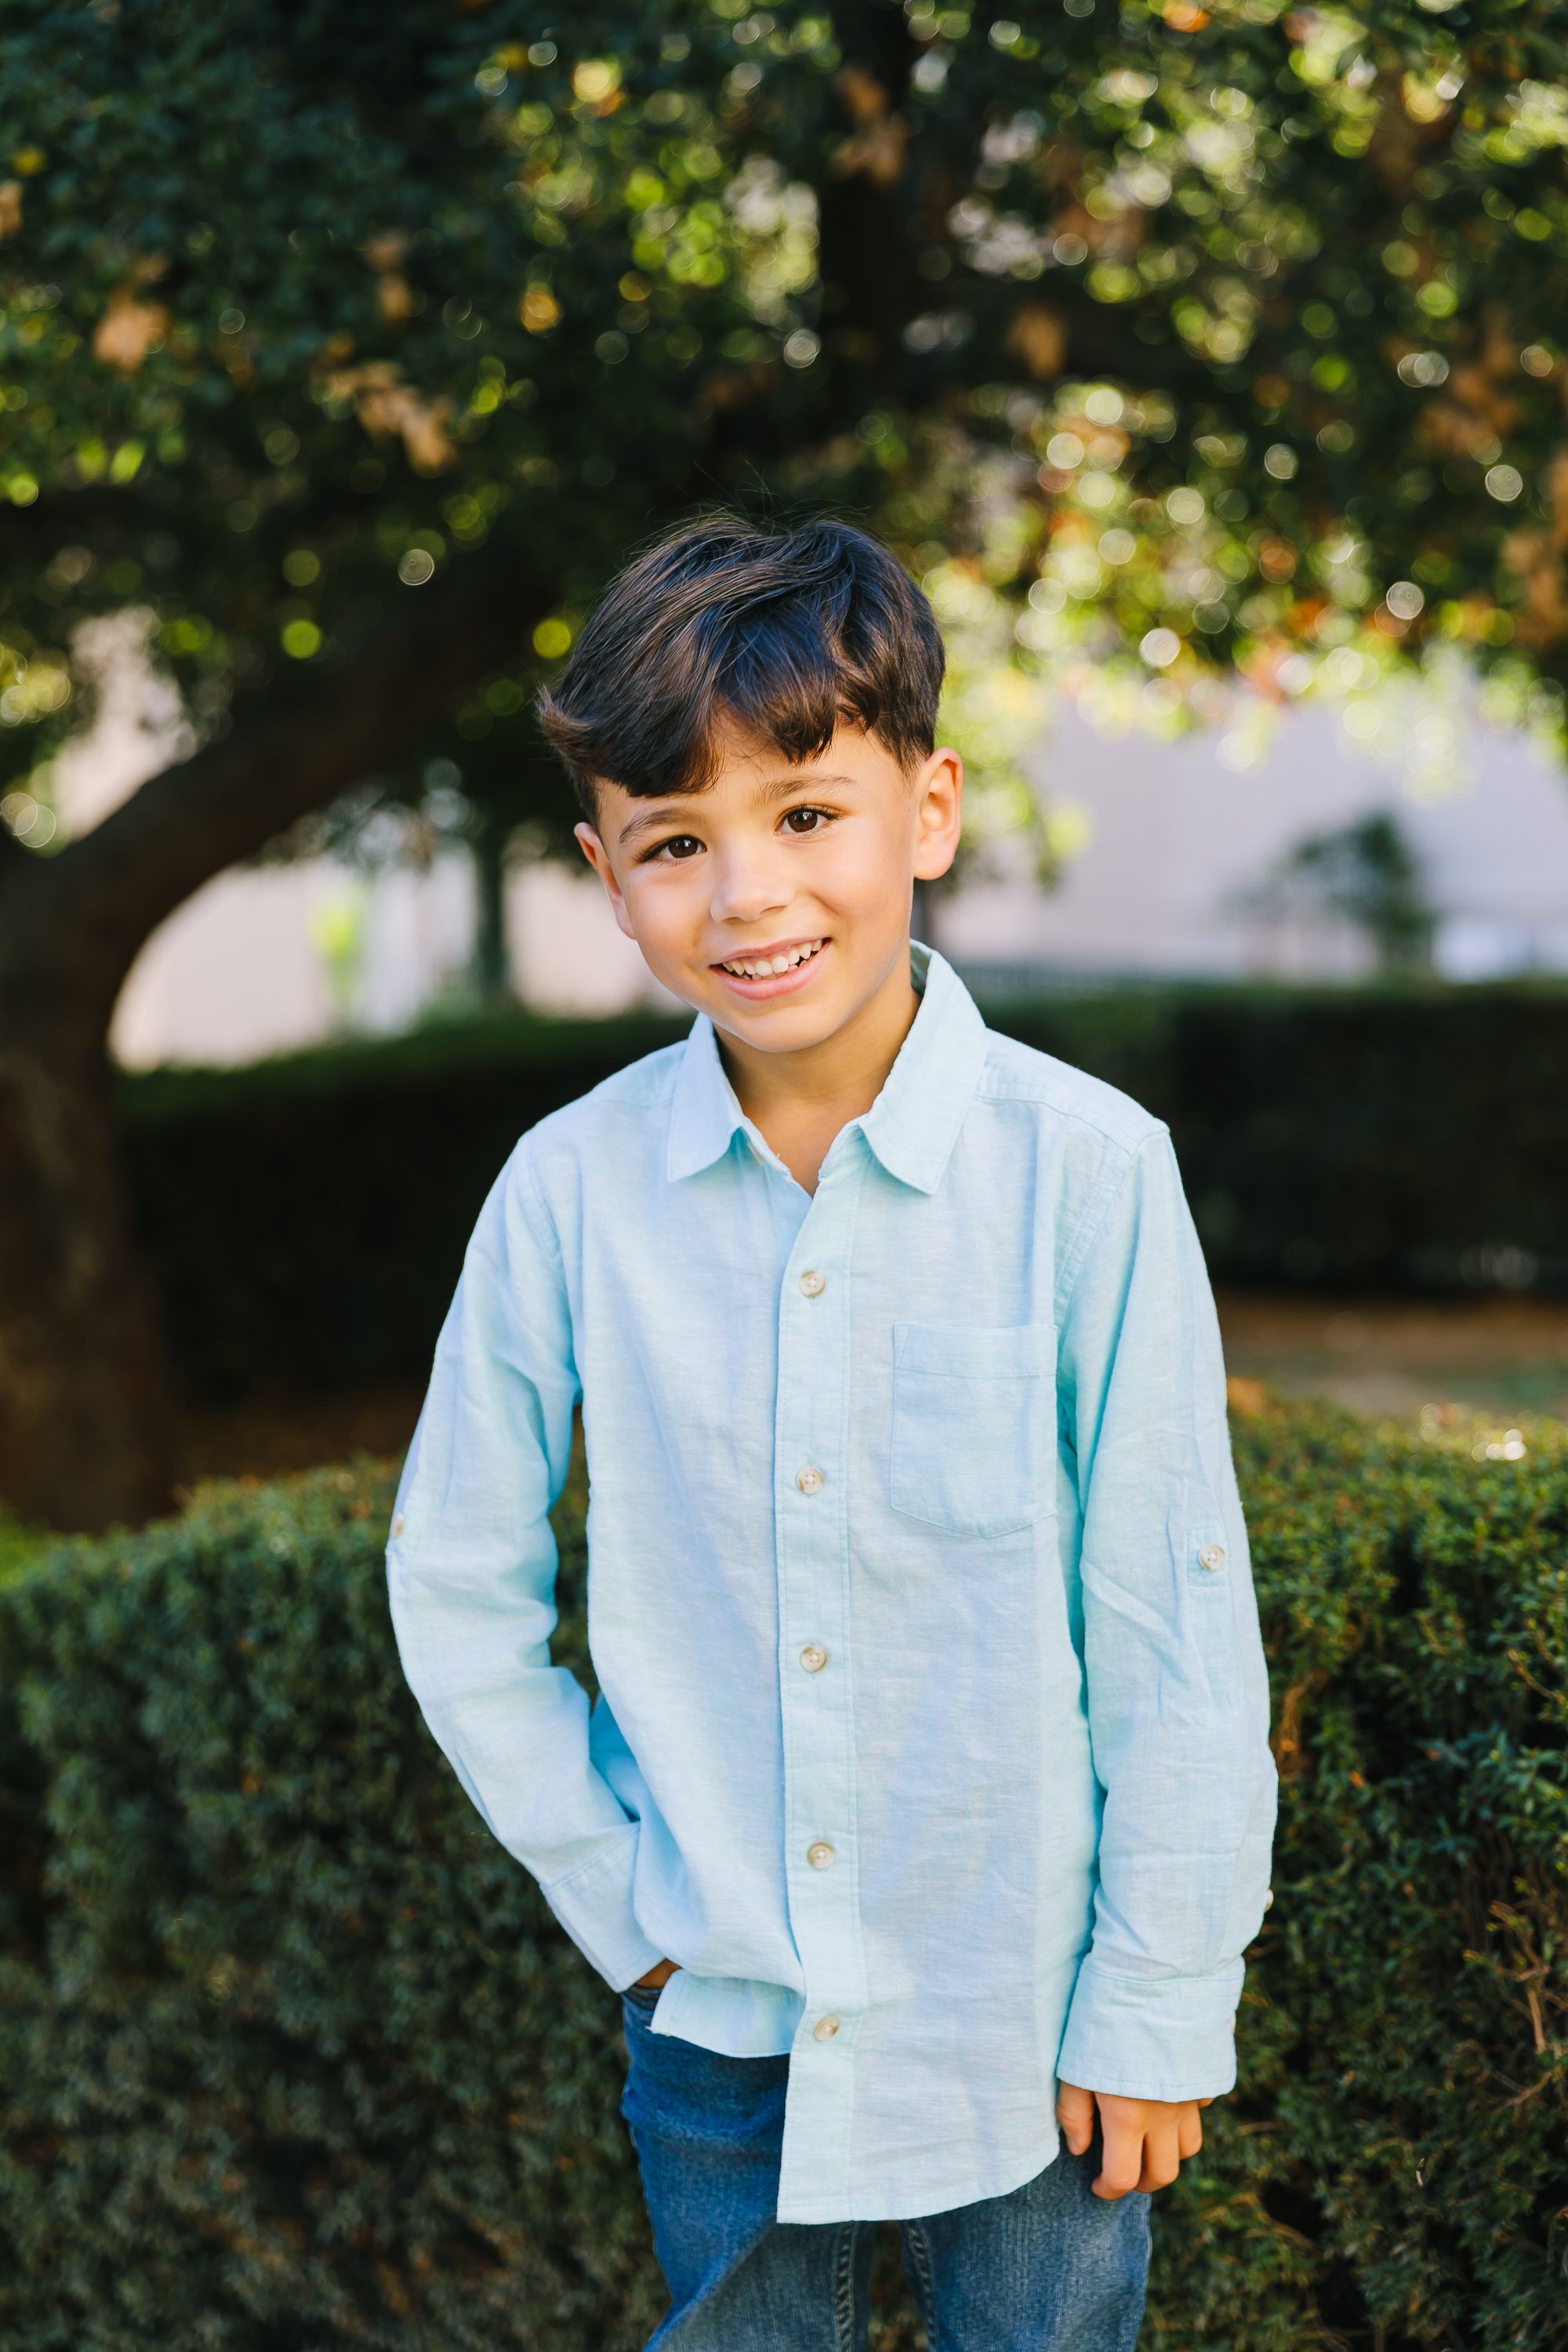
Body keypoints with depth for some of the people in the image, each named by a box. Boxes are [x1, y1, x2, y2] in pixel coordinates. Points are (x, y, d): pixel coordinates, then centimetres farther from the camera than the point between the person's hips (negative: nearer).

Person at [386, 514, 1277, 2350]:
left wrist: (1160, 1999, -6)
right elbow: (457, 1590, 4)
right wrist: (619, 1896, 1)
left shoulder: (1084, 1171, -14)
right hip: (719, 2018, 2)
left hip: (1024, 2025, -2)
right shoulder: (569, 1188, -7)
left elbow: (1173, 1625, -9)